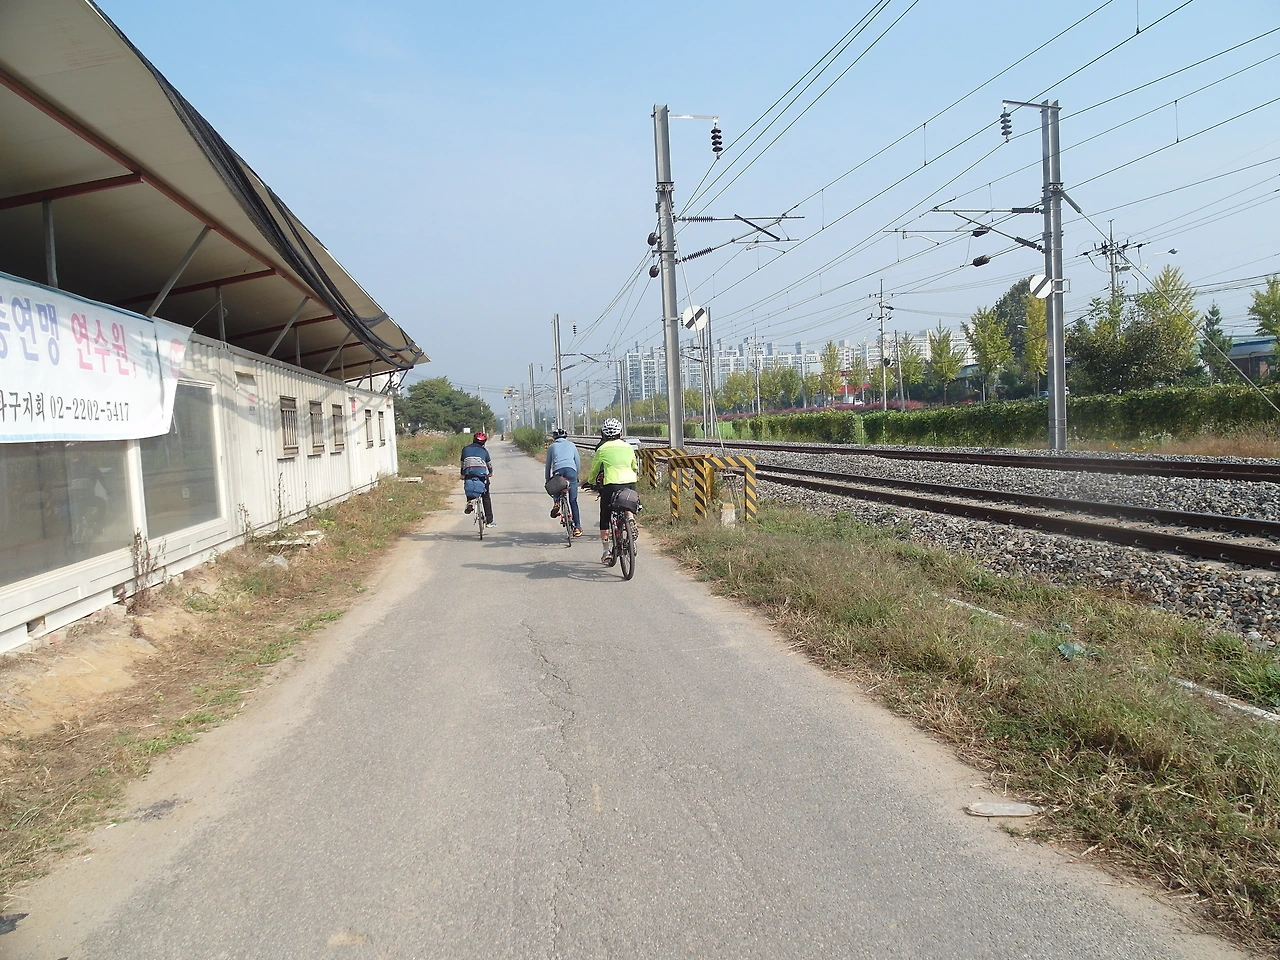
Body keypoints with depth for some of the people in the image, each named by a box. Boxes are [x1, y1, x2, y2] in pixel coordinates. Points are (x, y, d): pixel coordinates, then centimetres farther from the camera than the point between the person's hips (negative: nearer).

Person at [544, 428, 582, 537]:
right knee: (573, 501, 4)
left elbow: (548, 465, 23)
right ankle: (577, 527, 0)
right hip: (571, 470, 0)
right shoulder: (571, 445, 24)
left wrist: (547, 479, 31)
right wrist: (576, 475, 32)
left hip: (558, 471, 0)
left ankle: (556, 503, 4)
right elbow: (578, 462, 21)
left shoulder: (552, 447, 23)